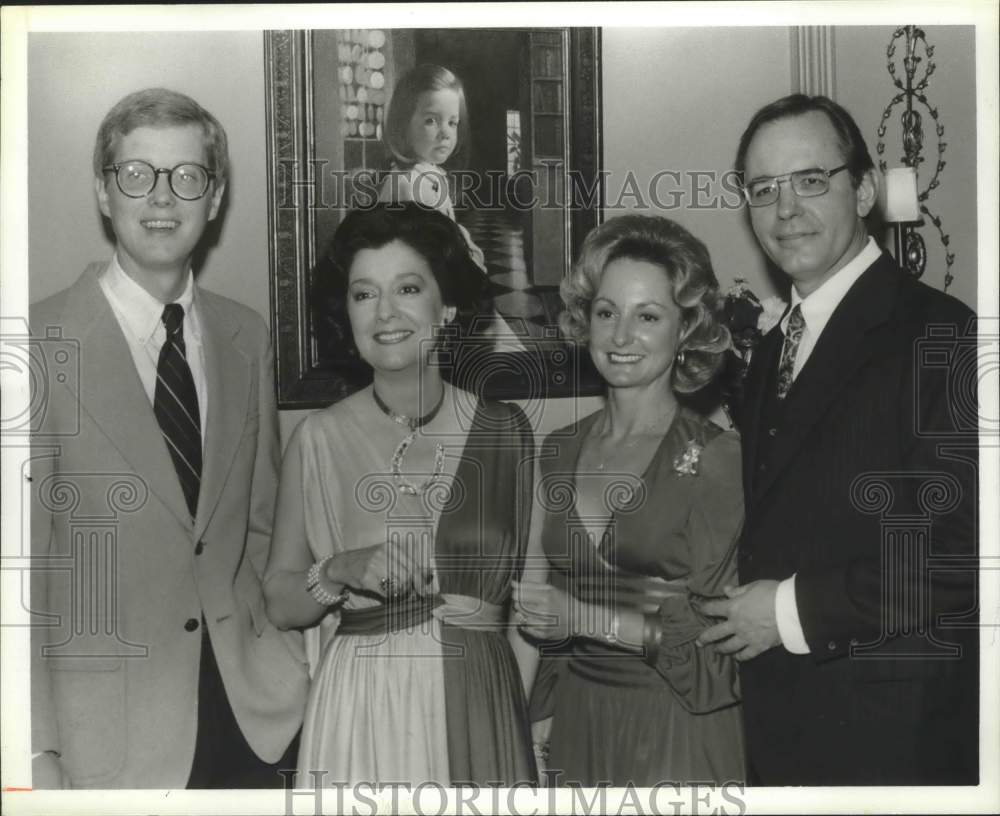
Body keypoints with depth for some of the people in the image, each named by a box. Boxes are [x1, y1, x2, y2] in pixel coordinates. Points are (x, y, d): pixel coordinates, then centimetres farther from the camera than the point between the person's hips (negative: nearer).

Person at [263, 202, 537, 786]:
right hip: (361, 711, -1)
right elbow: (280, 605, 2)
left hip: (482, 711, 1)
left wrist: (535, 715, -3)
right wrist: (338, 572, -16)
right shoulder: (320, 439, -2)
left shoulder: (505, 430, 1)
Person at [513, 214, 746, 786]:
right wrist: (542, 725, 6)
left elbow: (713, 637, -12)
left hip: (677, 734, -4)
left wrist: (590, 617, -16)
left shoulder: (716, 457, -11)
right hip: (576, 723, 4)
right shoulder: (559, 453, 4)